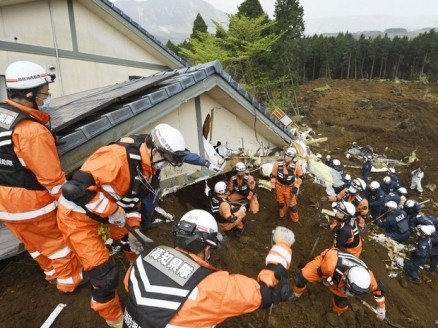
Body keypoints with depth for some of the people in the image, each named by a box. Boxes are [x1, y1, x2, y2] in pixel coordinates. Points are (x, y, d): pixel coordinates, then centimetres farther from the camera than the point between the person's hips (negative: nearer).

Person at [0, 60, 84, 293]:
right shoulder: (33, 131, -29)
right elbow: (52, 178, -25)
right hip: (30, 204, -8)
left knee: (35, 243, 26)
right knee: (58, 240, 15)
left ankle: (53, 273, 47)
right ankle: (69, 279, 34)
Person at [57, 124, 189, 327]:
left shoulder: (147, 166, -4)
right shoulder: (119, 156, -34)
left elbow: (131, 198, 7)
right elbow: (73, 189, -37)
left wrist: (134, 228, -2)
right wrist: (112, 211, -28)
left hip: (107, 209, 8)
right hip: (77, 215, -8)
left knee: (135, 241, 19)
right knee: (106, 274, -4)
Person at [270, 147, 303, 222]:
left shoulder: (296, 166, -21)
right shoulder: (277, 163, -21)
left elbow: (300, 176, -3)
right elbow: (273, 176, -8)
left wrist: (296, 187, -10)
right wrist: (273, 187, -7)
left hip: (290, 187, -1)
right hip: (279, 186, 1)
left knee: (292, 204, 8)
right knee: (280, 203, 22)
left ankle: (295, 218, 37)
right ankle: (282, 214, 53)